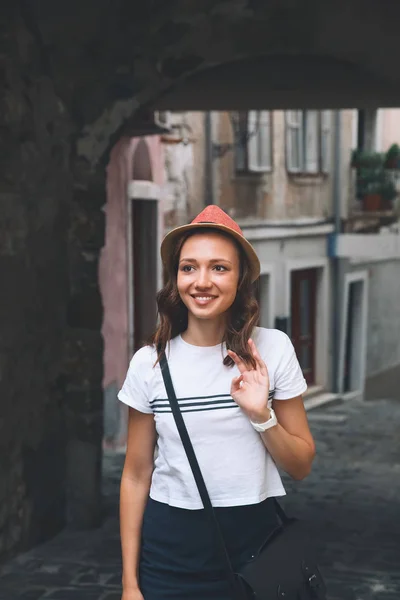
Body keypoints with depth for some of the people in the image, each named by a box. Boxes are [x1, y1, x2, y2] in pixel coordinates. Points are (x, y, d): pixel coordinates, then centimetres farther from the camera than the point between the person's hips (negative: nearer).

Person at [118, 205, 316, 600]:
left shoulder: (273, 349, -6)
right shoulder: (150, 363, -5)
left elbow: (301, 466, 1)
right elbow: (136, 476, 1)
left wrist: (261, 415, -17)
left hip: (255, 540, 0)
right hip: (171, 549, 0)